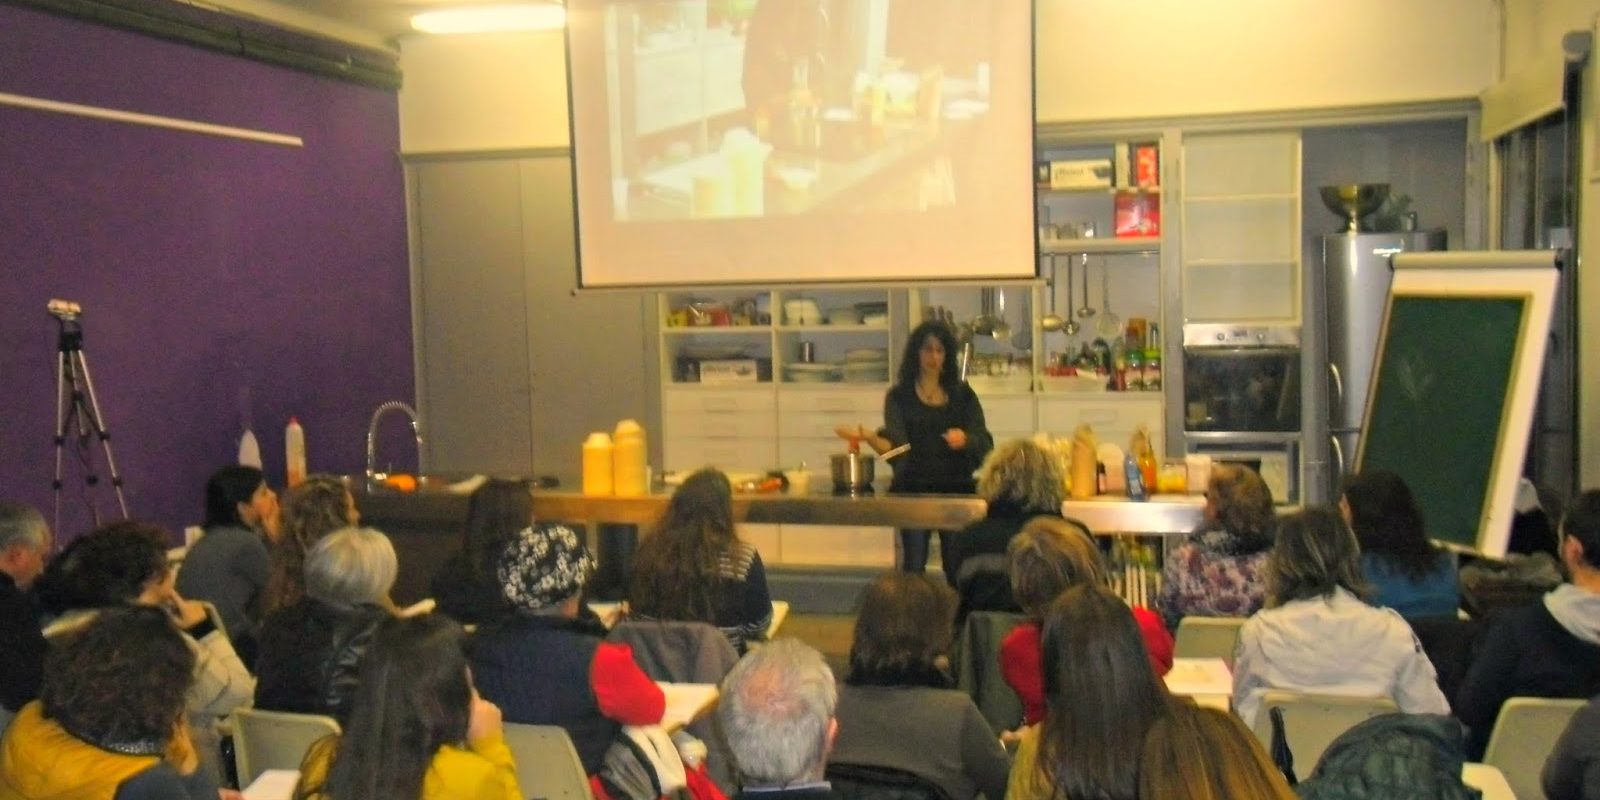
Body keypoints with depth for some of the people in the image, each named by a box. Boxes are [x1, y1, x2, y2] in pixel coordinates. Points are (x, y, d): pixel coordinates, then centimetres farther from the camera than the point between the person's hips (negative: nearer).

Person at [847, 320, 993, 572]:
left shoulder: (963, 395, 12)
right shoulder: (899, 397, 6)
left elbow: (985, 444, 5)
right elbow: (895, 445, -7)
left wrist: (964, 439, -16)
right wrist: (869, 438, -27)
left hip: (956, 488, 2)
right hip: (914, 488, -1)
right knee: (913, 566, -6)